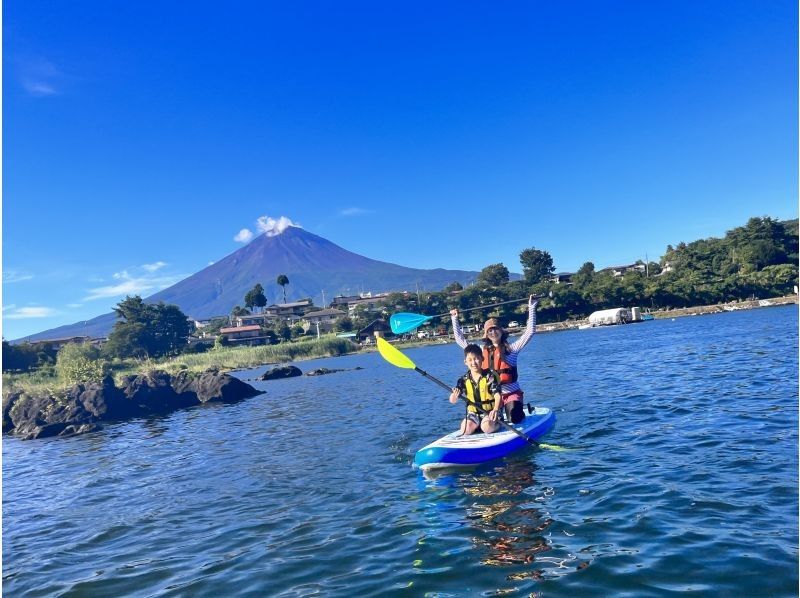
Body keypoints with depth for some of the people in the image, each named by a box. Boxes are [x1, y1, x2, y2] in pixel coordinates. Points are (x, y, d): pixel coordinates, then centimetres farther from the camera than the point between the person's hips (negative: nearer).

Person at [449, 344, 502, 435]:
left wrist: (495, 409, -37)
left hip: (489, 411, -3)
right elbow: (453, 401, -7)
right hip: (473, 412, 3)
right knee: (465, 429, -23)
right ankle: (478, 425, 9)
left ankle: (497, 424, 4)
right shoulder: (464, 380, -3)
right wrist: (455, 396, -33)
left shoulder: (489, 377, -10)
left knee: (487, 428, -30)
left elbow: (497, 395, -17)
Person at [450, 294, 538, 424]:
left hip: (511, 393, -3)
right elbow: (460, 340, 15)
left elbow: (530, 332, -8)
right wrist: (455, 319, 13)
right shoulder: (482, 351, 7)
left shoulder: (511, 348, -2)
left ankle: (520, 411, 19)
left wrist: (531, 308, -13)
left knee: (515, 420, -17)